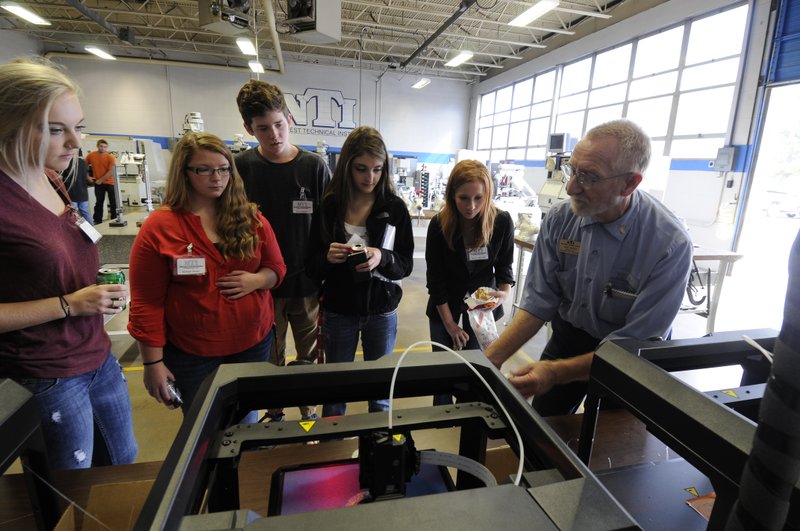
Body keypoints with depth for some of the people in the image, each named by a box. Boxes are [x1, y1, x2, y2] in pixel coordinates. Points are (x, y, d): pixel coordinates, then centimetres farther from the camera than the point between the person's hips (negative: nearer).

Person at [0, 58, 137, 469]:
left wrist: (100, 288, 3)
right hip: (44, 381, -7)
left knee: (123, 462, 24)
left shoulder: (52, 184, 3)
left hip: (98, 357, 7)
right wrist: (68, 304, -23)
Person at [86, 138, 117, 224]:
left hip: (110, 182, -2)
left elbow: (111, 172, -14)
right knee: (99, 202, 8)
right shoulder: (91, 155, 0)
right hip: (98, 183, 2)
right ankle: (97, 221, 15)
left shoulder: (110, 157, -9)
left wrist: (101, 180, -14)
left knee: (113, 202, 2)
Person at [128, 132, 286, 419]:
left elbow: (277, 267, 6)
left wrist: (257, 280, -17)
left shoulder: (250, 218, -2)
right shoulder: (158, 228, -11)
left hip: (253, 342, 3)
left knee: (246, 422, 22)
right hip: (191, 354, -2)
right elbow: (146, 303, -9)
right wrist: (153, 363, -8)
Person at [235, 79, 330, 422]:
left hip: (307, 283, 0)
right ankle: (274, 414, 39)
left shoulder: (315, 167, -6)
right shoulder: (241, 168, -5)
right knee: (269, 360, 16)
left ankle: (308, 411, 38)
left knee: (309, 357, 15)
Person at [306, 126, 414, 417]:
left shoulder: (395, 207, -7)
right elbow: (312, 266, -2)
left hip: (381, 311, 0)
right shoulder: (328, 206, -6)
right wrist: (327, 257, -24)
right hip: (338, 311, 1)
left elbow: (406, 264, -5)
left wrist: (382, 257, -26)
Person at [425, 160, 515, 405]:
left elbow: (504, 265, 0)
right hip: (446, 303, -1)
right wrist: (450, 323, -10)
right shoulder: (439, 224, -19)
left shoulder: (502, 221, -16)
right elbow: (435, 278, -13)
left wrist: (504, 293, -20)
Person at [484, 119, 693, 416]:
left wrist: (557, 371, -34)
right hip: (567, 338, 3)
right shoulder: (559, 219, -15)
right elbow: (538, 302, -13)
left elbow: (638, 344, -25)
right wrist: (494, 356, -23)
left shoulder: (670, 245, -26)